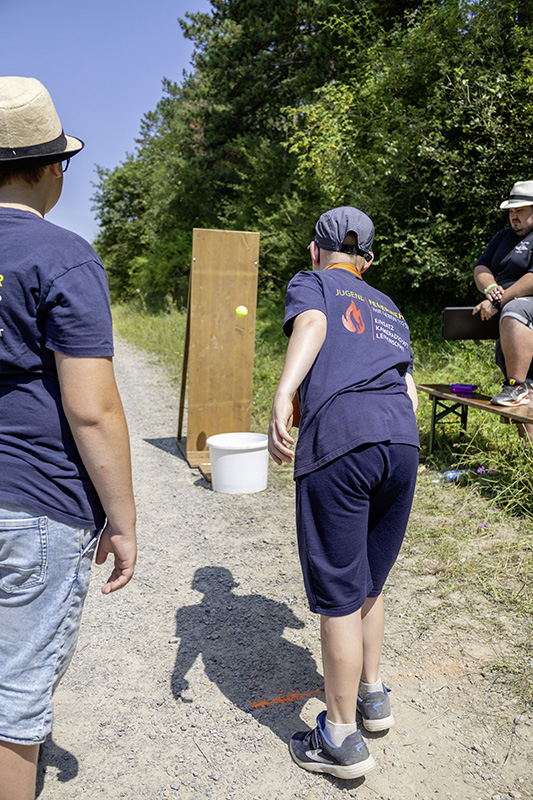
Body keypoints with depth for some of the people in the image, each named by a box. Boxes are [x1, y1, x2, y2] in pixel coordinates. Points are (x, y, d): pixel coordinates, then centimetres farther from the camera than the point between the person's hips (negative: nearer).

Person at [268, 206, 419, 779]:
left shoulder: (311, 282, 15)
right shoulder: (389, 308, 31)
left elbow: (312, 325, -9)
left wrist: (282, 396, -22)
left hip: (338, 443, -6)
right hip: (404, 441, 6)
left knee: (338, 596, 4)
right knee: (369, 584, 24)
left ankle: (342, 739, 18)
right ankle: (372, 695, 39)